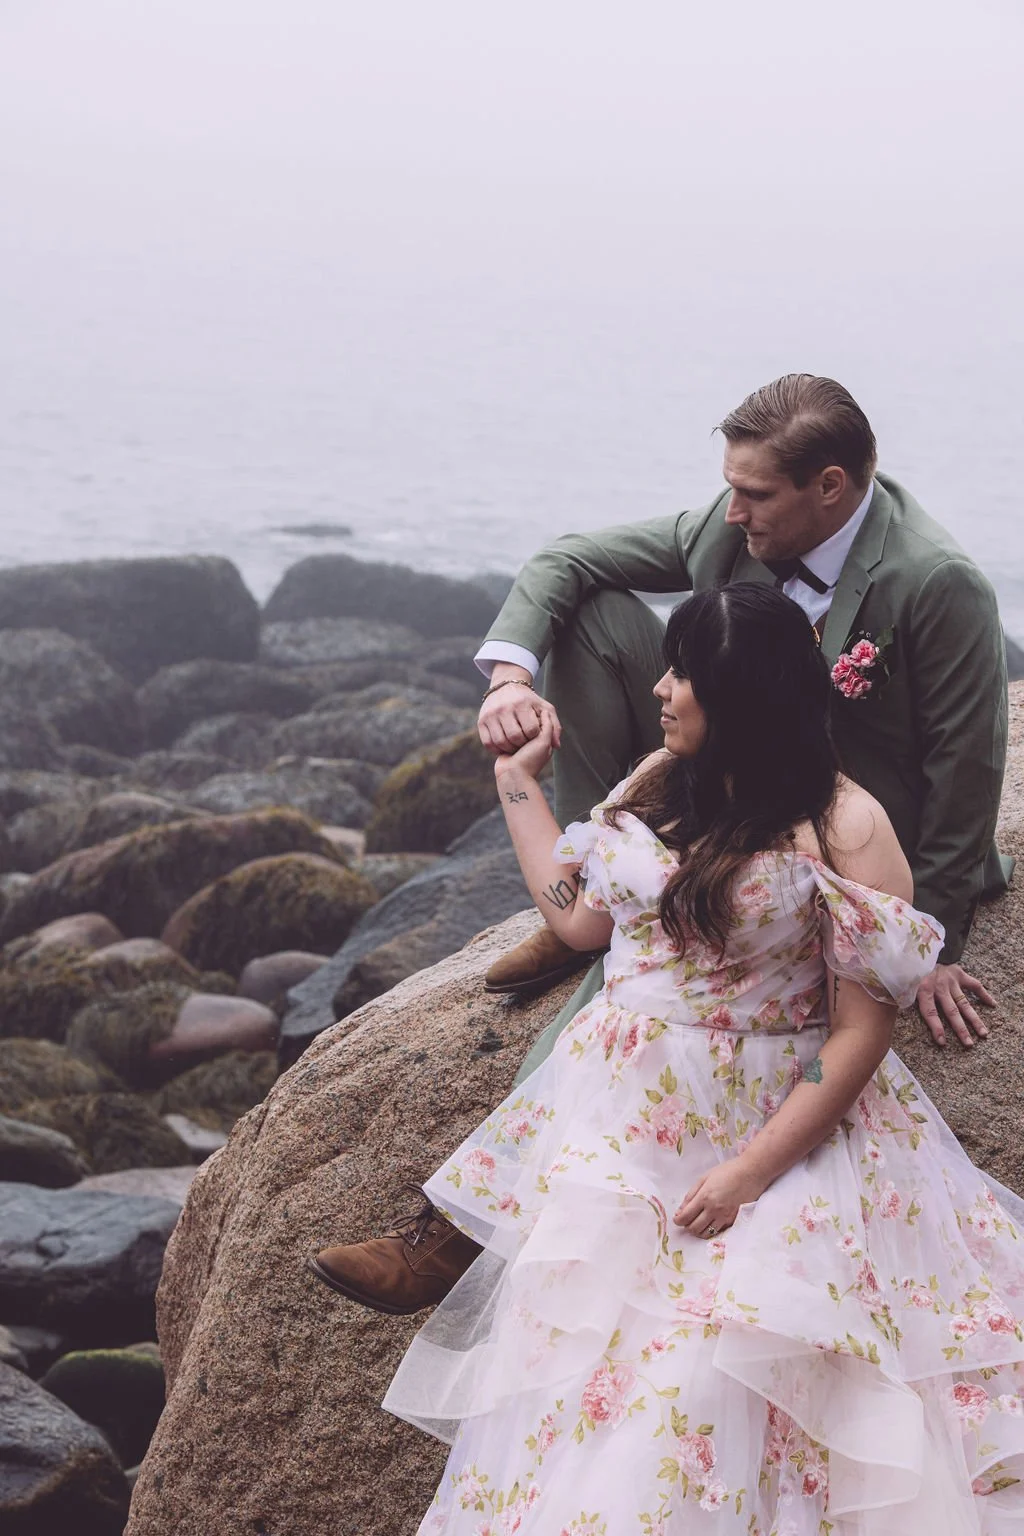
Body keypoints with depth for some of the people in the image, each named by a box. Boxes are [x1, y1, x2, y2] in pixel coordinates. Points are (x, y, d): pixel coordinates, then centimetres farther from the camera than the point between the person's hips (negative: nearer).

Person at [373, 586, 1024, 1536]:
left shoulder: (843, 829, -10)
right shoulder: (660, 785, 9)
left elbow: (862, 1031, -12)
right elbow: (580, 919, 20)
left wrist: (752, 1171, -18)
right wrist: (518, 779, 25)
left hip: (772, 1127, -5)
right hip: (621, 1118, 6)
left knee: (712, 1373, -20)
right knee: (563, 1349, -8)